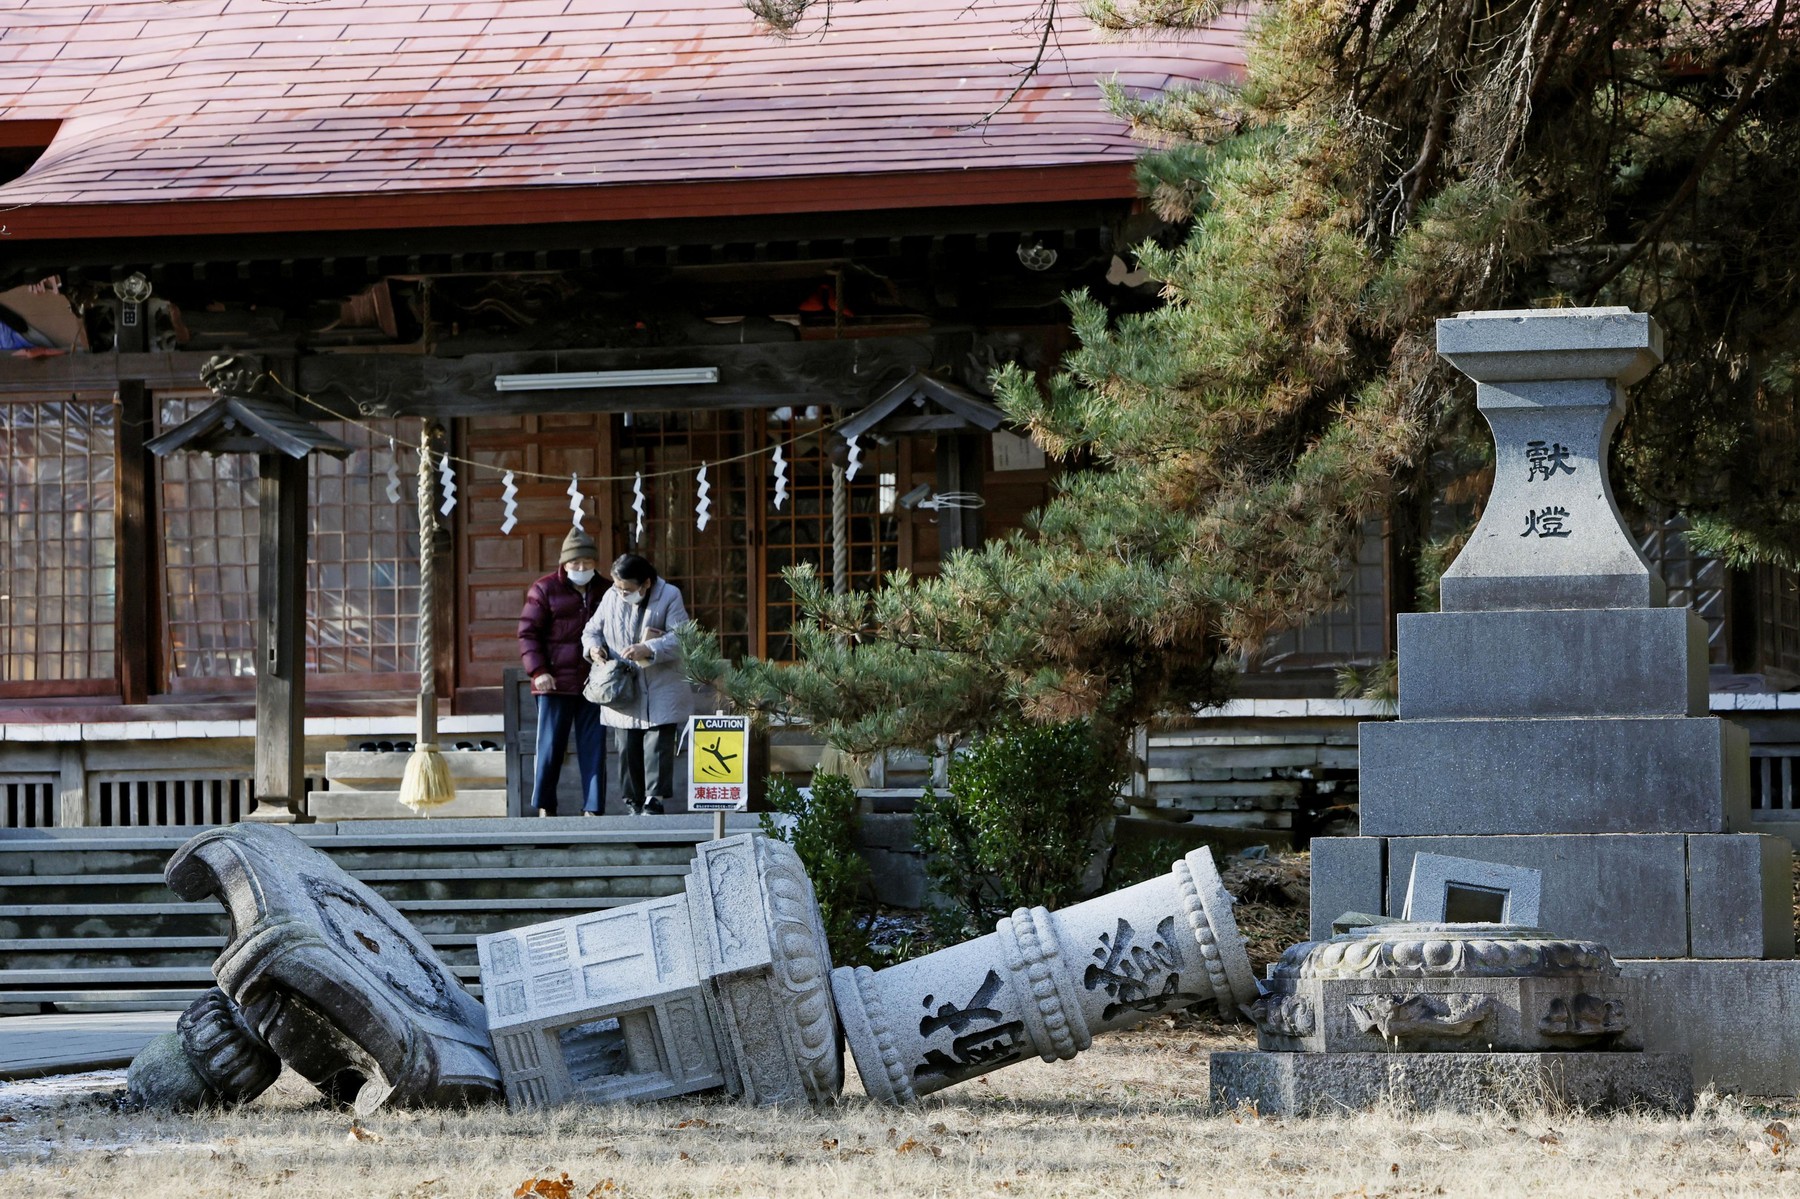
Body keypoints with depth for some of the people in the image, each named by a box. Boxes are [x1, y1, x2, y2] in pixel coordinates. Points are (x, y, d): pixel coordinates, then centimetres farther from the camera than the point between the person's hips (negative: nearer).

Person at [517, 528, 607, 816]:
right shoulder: (545, 590, 0)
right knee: (551, 746, 1)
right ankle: (545, 806, 9)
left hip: (593, 682, 3)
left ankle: (592, 808, 4)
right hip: (556, 683, -3)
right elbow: (528, 632, -2)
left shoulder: (604, 592, 10)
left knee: (593, 747, 1)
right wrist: (538, 671, -12)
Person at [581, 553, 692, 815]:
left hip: (660, 693, -4)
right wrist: (593, 646, -7)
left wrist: (649, 650, -25)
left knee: (657, 747, -9)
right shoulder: (611, 598, 6)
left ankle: (654, 802, -6)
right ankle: (634, 803, 12)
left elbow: (680, 638, -11)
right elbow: (592, 630, 17)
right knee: (627, 749, 4)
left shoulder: (669, 596, -5)